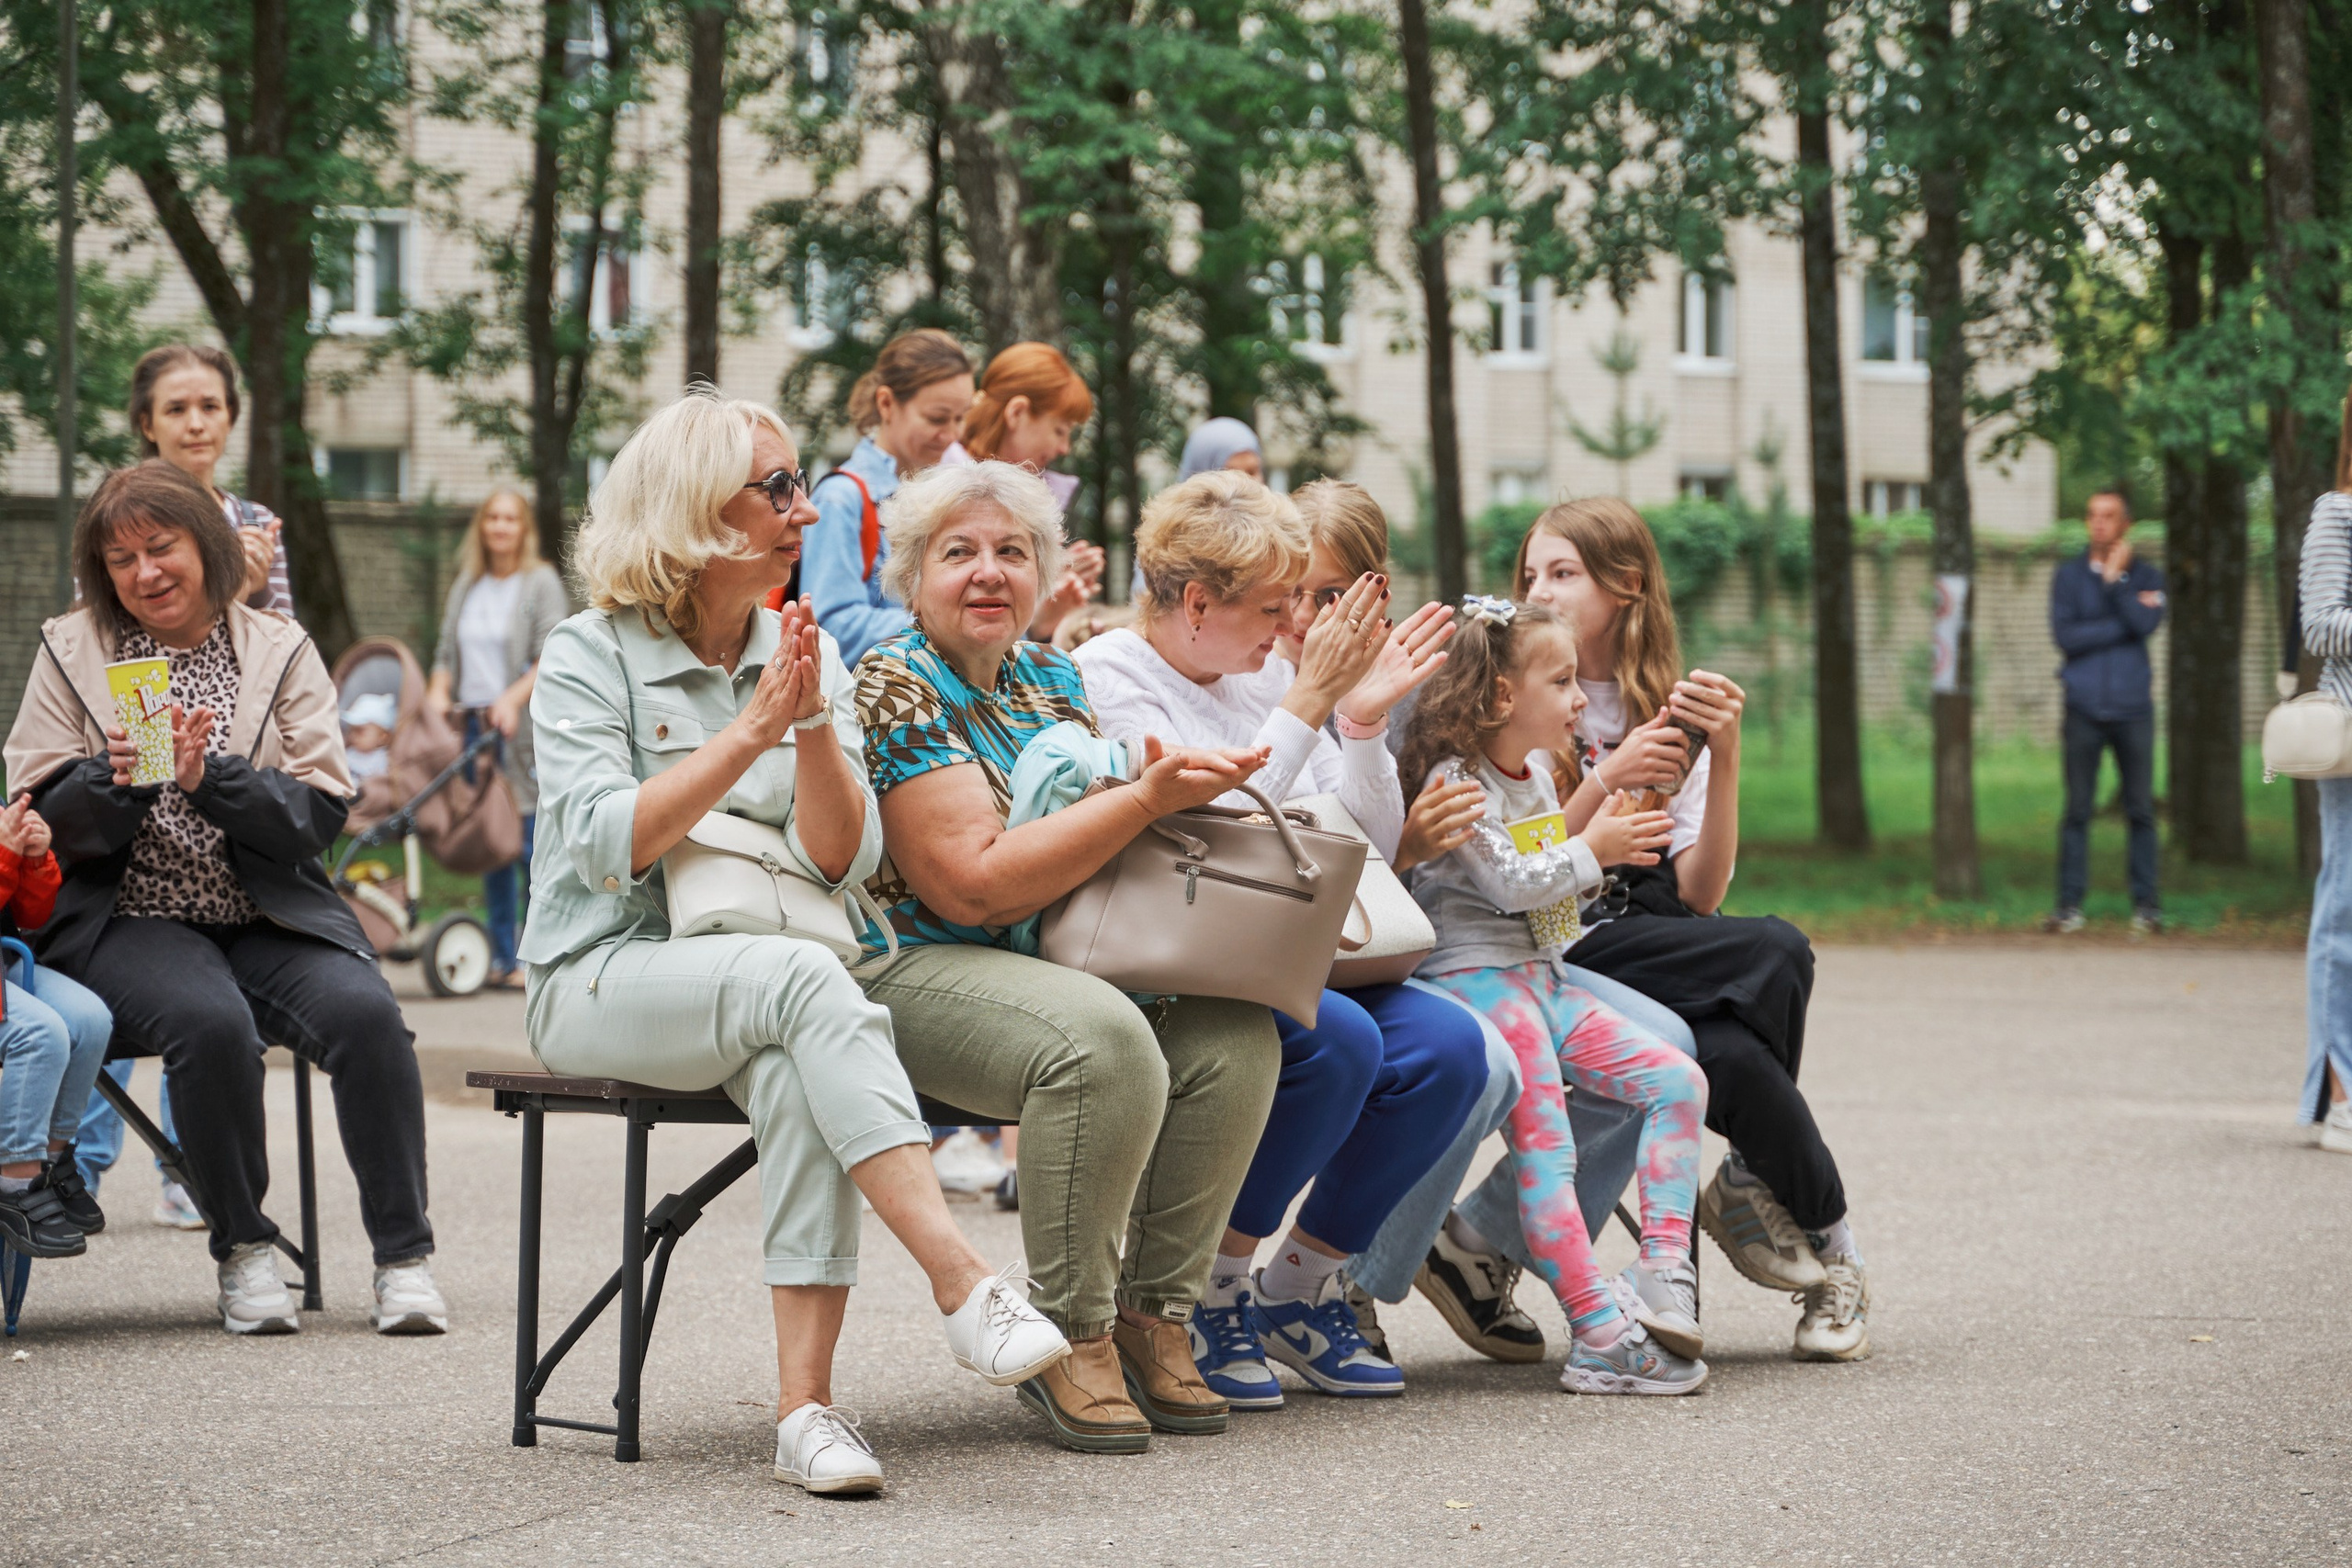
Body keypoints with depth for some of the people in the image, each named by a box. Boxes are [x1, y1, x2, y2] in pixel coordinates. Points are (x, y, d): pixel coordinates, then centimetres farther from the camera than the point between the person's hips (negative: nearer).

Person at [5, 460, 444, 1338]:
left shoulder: (280, 651, 9)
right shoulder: (72, 652, 8)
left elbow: (322, 813, -2)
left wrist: (211, 778, -18)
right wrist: (114, 778, -18)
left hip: (270, 917, 1)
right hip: (129, 922, -1)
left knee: (365, 1012, -27)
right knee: (211, 1022, -33)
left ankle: (404, 1256, -16)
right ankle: (243, 1250, -14)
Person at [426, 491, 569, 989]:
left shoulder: (541, 582, 1)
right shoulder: (466, 588, 17)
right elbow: (447, 653, 17)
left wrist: (513, 699, -20)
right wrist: (438, 695, -2)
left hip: (524, 725, -5)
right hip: (474, 724, 5)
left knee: (532, 841, -9)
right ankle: (500, 958, 9)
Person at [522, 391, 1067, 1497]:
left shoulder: (807, 651, 10)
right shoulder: (588, 657, -2)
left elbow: (841, 860, 1)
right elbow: (608, 846, -16)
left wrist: (814, 724, -14)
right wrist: (752, 731, -17)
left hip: (758, 977, 4)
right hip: (601, 980, -4)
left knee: (795, 1070, -34)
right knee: (804, 979, -35)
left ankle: (805, 1406, -39)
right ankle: (967, 1290, -42)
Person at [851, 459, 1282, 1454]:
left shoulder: (1050, 678, 14)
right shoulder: (895, 689, -11)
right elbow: (976, 885, -20)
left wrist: (1171, 781, -2)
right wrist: (1145, 801, -23)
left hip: (1050, 961, 8)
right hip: (911, 972, -8)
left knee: (1233, 1032, -15)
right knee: (1105, 1039, -34)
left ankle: (1151, 1315, -6)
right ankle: (1071, 1342, -21)